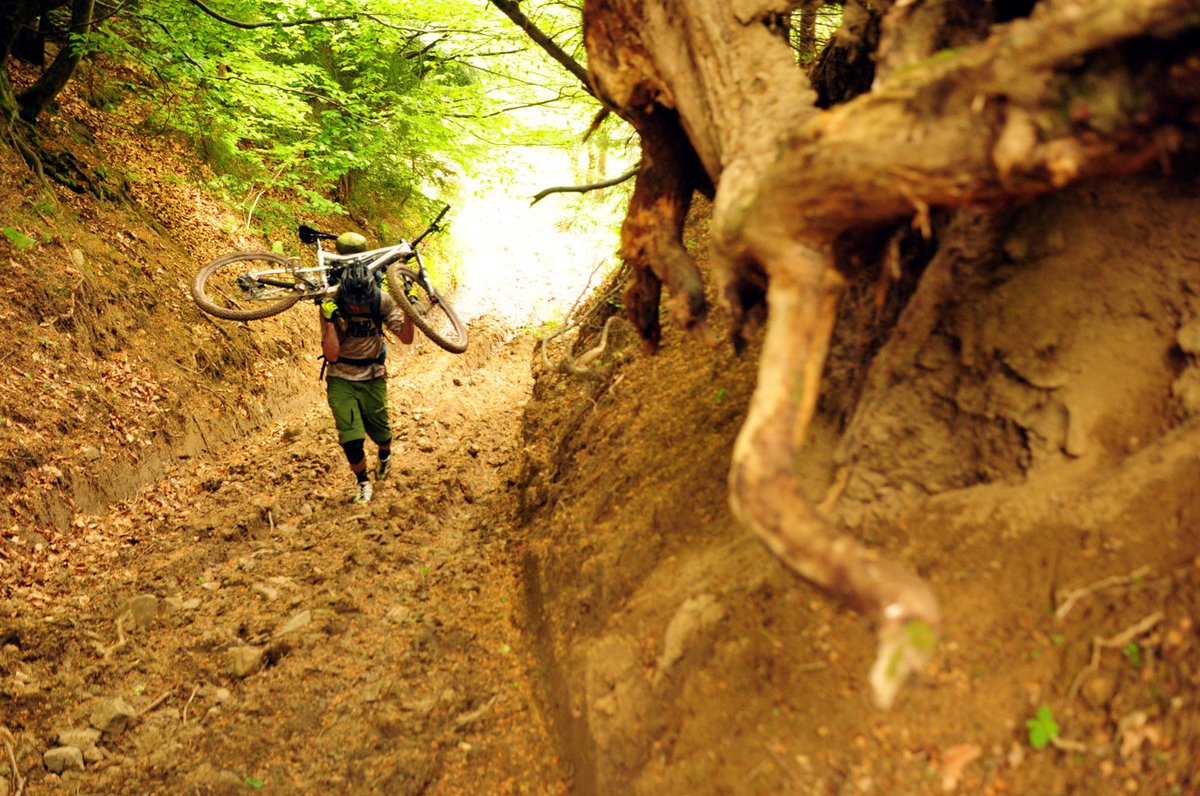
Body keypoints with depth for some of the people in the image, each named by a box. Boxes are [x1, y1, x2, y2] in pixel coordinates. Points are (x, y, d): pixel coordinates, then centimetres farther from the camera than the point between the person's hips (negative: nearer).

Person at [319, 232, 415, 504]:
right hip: (341, 379, -2)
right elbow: (331, 355, -22)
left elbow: (406, 338, -13)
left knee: (380, 432, 8)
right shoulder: (332, 306, -18)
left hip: (373, 377, 2)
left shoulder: (382, 301, -13)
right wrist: (330, 321, -34)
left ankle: (385, 456, 46)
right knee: (351, 438, -13)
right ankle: (362, 482, 13)